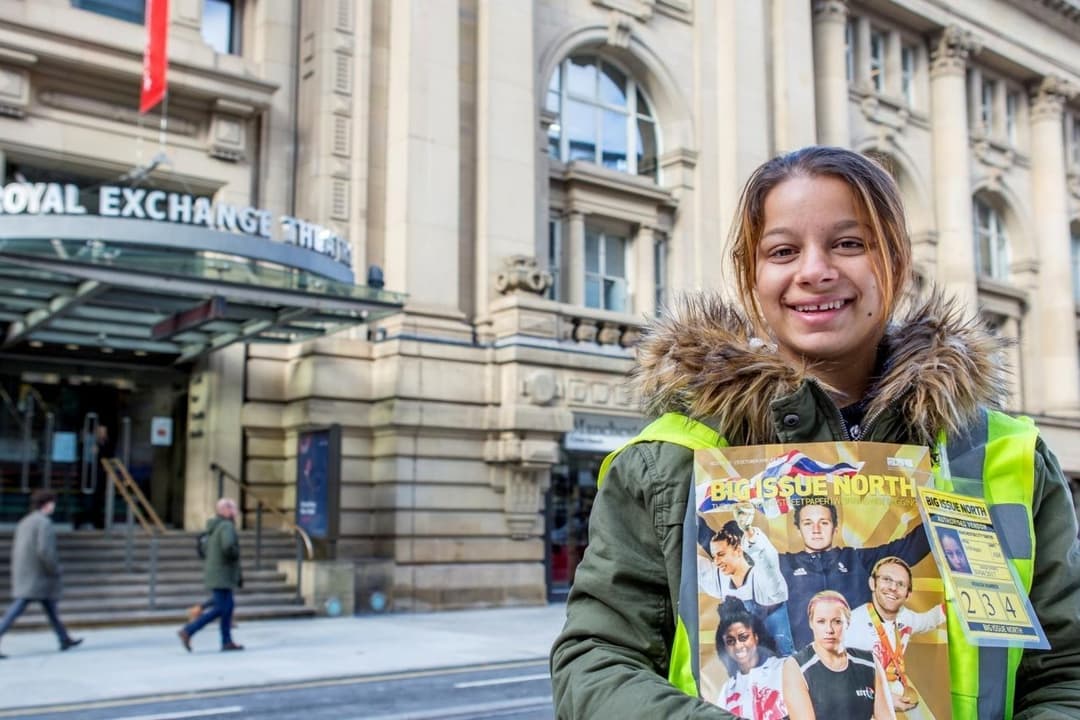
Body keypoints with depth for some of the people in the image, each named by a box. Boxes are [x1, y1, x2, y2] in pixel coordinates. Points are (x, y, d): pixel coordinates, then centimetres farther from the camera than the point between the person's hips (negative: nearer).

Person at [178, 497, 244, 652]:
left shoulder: (215, 527, 16)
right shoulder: (226, 526, -15)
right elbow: (228, 546, -34)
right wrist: (236, 555, -10)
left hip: (215, 574, 10)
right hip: (221, 576, -10)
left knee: (228, 607, 10)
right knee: (220, 609, -7)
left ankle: (227, 642, 10)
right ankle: (188, 631, -8)